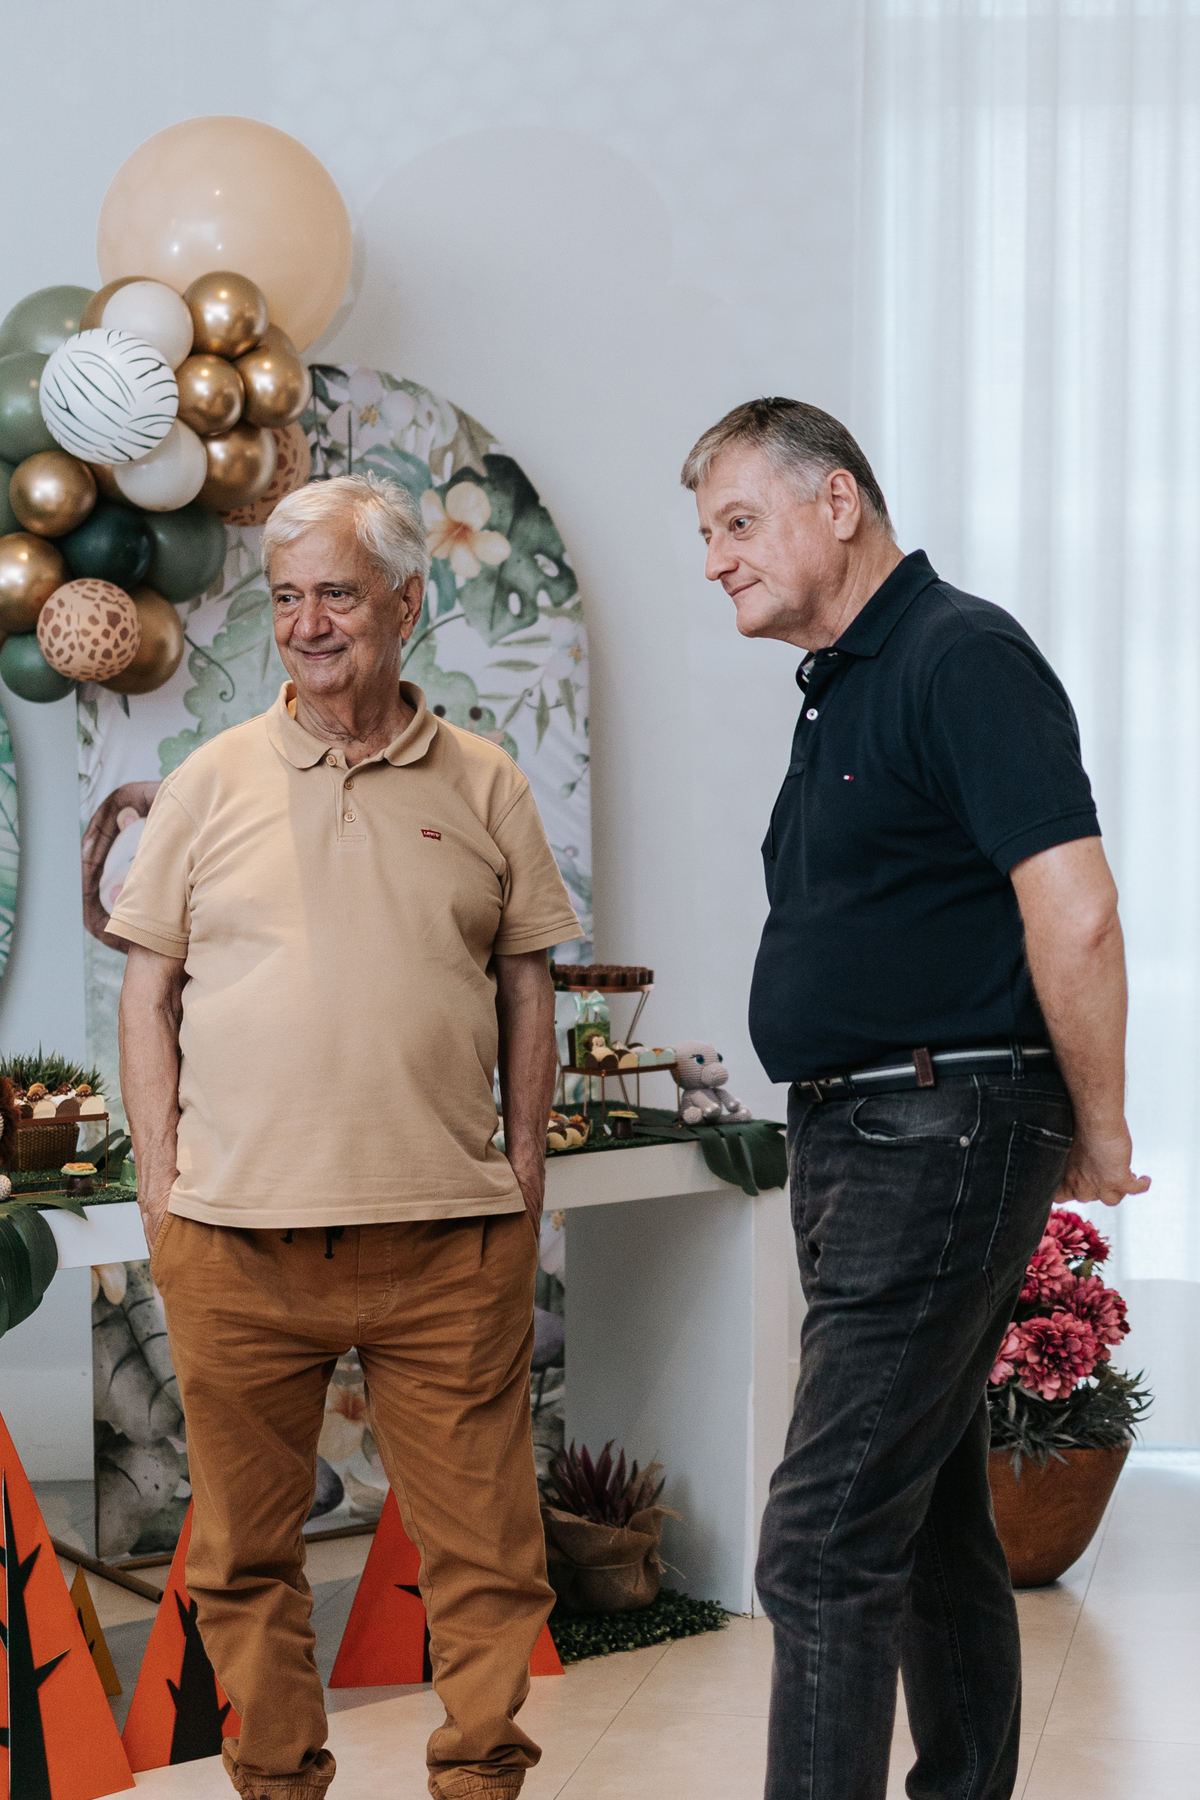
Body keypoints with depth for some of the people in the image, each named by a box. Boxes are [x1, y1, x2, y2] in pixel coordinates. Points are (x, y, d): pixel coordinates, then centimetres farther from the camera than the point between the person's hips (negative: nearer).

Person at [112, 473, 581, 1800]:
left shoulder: (484, 786, 8)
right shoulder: (212, 784, 7)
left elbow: (526, 986, 12)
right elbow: (150, 996, 8)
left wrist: (525, 1164, 5)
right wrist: (159, 1180, 1)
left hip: (450, 1238, 0)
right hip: (237, 1238, 0)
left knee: (482, 1537, 2)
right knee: (245, 1543, 8)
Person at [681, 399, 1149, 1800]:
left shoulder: (962, 658, -13)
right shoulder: (840, 691, 17)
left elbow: (1074, 912, -21)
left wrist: (1096, 1134, -12)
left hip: (941, 1142, -10)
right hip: (851, 1142, 10)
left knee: (824, 1548, -11)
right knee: (930, 1523, 17)